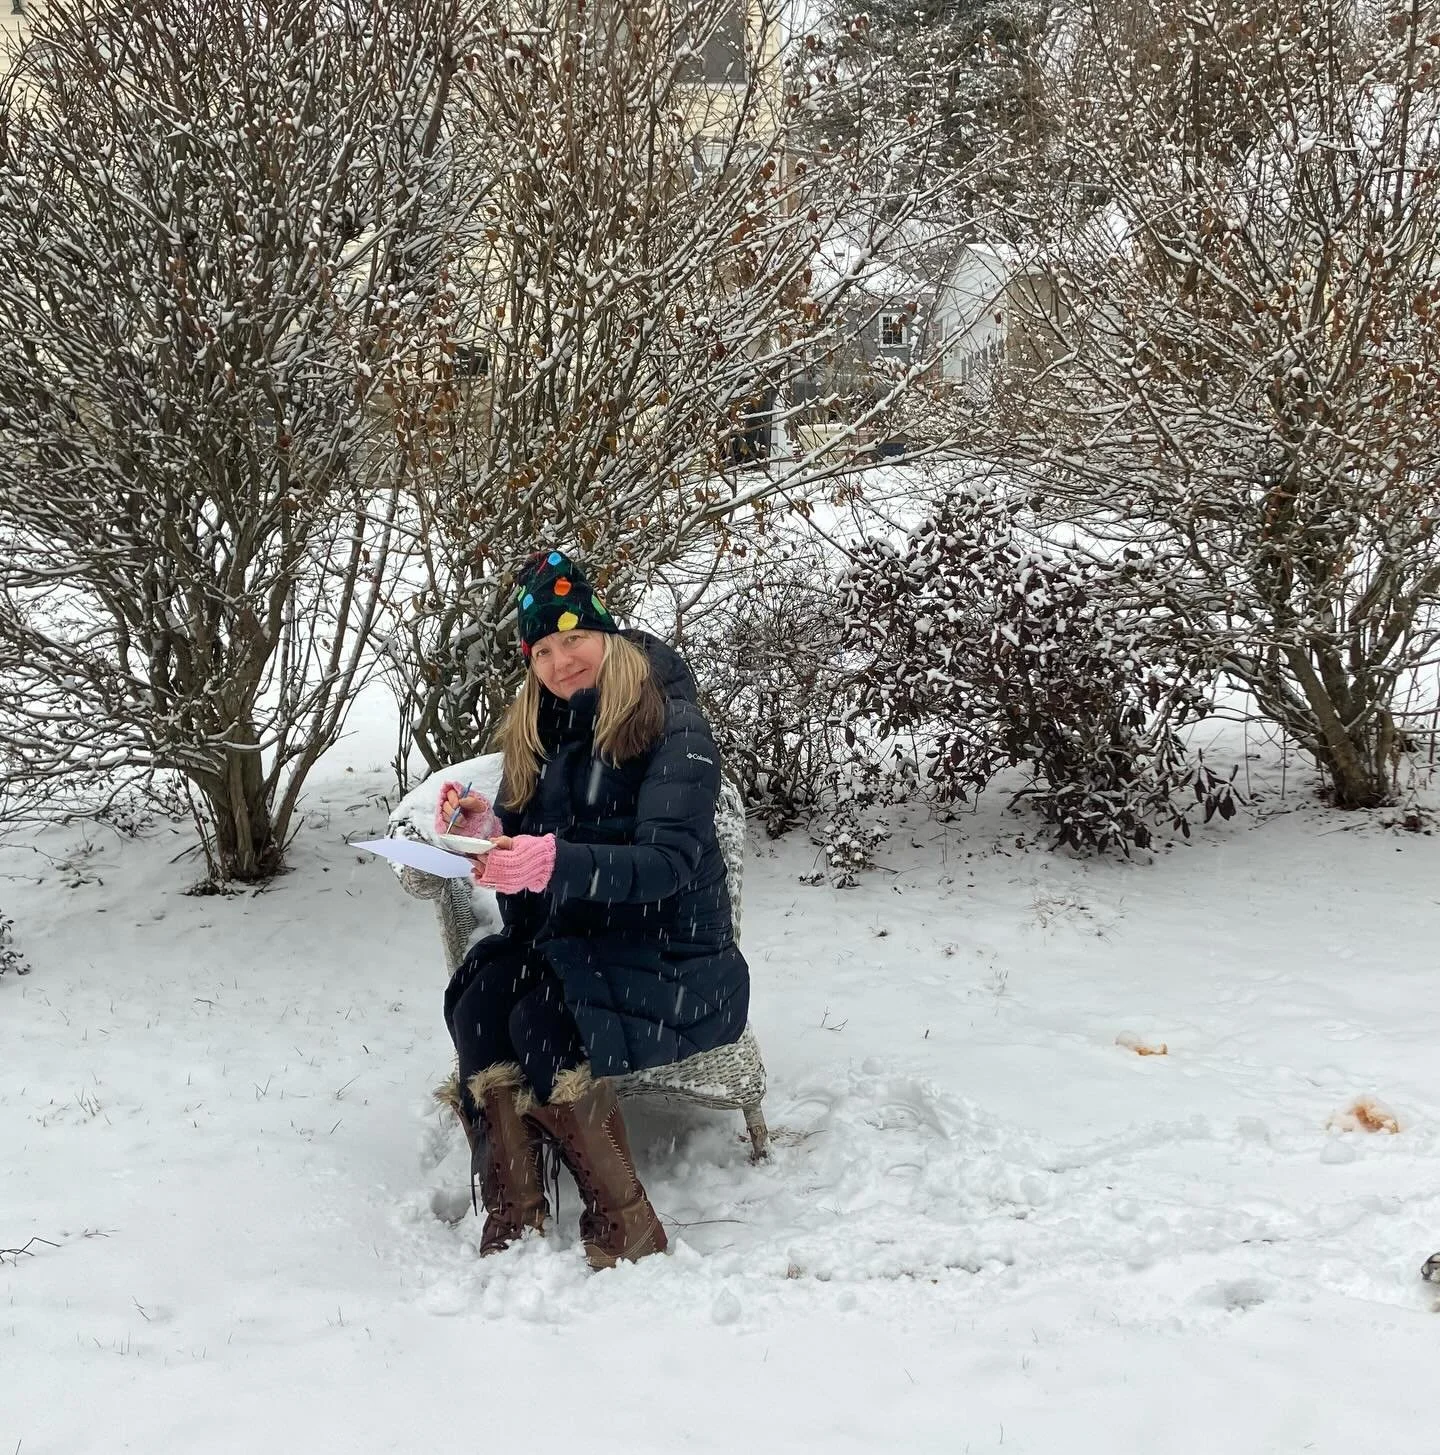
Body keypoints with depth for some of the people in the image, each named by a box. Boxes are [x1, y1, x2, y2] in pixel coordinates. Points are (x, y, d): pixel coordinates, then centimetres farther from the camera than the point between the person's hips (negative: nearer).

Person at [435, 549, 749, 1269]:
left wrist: (552, 862, -37)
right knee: (478, 997, -28)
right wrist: (486, 832, -11)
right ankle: (513, 1221, -24)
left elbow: (670, 861, -22)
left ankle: (625, 1230, -20)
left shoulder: (672, 726, -8)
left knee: (542, 1022, -33)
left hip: (672, 959, -5)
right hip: (569, 942, 6)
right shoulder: (536, 733, 12)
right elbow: (524, 849, 13)